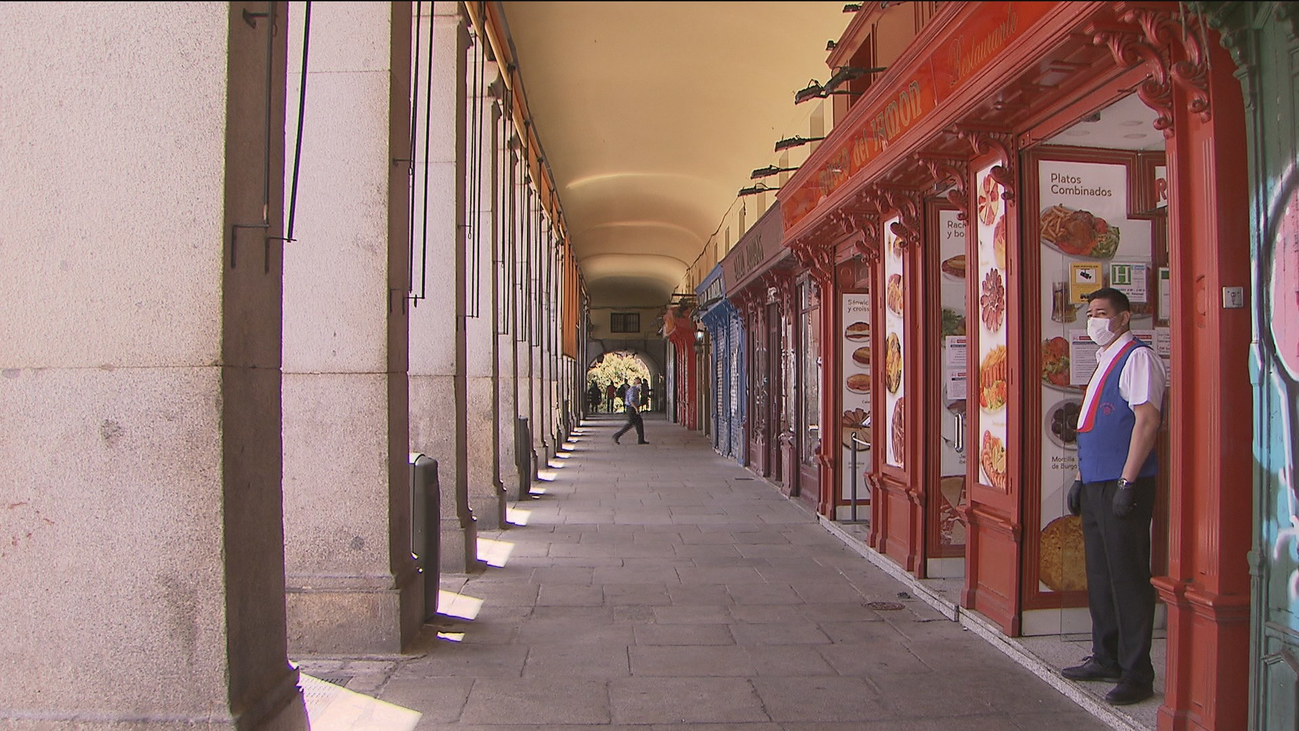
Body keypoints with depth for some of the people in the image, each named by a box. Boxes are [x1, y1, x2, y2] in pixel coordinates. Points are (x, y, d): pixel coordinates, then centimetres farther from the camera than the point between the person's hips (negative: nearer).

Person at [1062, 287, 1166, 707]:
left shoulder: (1137, 358, -9)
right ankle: (1107, 659, 25)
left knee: (1128, 578, -4)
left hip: (1122, 485, -9)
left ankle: (1136, 675, 4)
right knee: (1099, 575, 14)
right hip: (1095, 485, 9)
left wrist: (1127, 482, -21)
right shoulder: (1103, 361, 20)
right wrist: (1081, 479, 20)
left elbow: (1147, 421, -18)